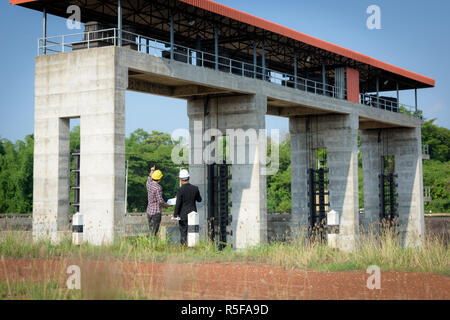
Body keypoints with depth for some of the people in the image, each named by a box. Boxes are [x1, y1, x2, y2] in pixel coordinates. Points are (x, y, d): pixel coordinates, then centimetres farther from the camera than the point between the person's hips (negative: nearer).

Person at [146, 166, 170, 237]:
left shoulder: (148, 184, 2)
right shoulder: (158, 187, -19)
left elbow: (149, 178, 27)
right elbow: (160, 201, -21)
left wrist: (152, 171, 46)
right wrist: (166, 205, -1)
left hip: (149, 211, 8)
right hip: (156, 212, -8)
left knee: (150, 229, 18)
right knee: (154, 231, -3)